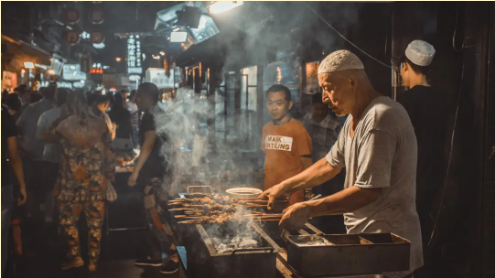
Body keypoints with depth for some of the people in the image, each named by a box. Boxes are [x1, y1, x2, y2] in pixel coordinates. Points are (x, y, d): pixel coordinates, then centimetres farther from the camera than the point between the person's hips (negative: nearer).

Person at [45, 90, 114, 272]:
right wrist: (110, 175, 11)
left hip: (72, 180, -2)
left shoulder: (64, 124, -7)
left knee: (68, 218, 15)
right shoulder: (100, 123, -1)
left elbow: (48, 138, 12)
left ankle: (75, 257, 17)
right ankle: (93, 261, 15)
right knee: (95, 221, 9)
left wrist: (60, 118, 15)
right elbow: (108, 151, 2)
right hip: (96, 180, 2)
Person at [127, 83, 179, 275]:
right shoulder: (159, 114, 17)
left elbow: (148, 145, -20)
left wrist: (136, 171, -20)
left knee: (156, 217, -7)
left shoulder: (152, 116, -13)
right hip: (159, 171, 10)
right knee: (153, 216, 14)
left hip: (155, 173, -10)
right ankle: (155, 256, 22)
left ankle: (176, 257, -1)